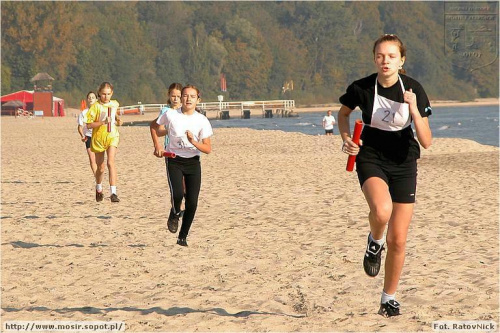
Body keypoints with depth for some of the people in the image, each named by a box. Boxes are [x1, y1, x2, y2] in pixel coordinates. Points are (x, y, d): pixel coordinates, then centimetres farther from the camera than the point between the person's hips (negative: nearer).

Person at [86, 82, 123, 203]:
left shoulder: (115, 104, 4)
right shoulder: (95, 106, -9)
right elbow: (89, 124, -14)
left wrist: (117, 119, 9)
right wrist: (102, 122, -26)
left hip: (112, 136, 1)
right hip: (98, 137, -1)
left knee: (111, 162, -20)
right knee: (100, 167, 12)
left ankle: (113, 193, -25)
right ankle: (98, 189, 40)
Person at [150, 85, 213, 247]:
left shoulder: (202, 121, -5)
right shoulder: (170, 115, -6)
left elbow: (208, 149, -5)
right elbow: (154, 126, 14)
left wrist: (194, 142, -22)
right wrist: (157, 145, 4)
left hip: (193, 162, 2)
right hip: (174, 160, -2)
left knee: (192, 203, -3)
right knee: (177, 194, -24)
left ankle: (183, 236, 15)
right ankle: (174, 214, 12)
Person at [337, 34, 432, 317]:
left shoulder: (413, 89, -12)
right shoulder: (362, 88, -11)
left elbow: (427, 142, -14)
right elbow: (344, 113, 12)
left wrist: (413, 109, -28)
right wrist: (347, 139, -6)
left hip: (404, 165, 1)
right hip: (371, 159, -1)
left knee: (398, 240, 3)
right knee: (382, 210, -35)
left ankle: (390, 298, 24)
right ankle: (375, 242, 1)